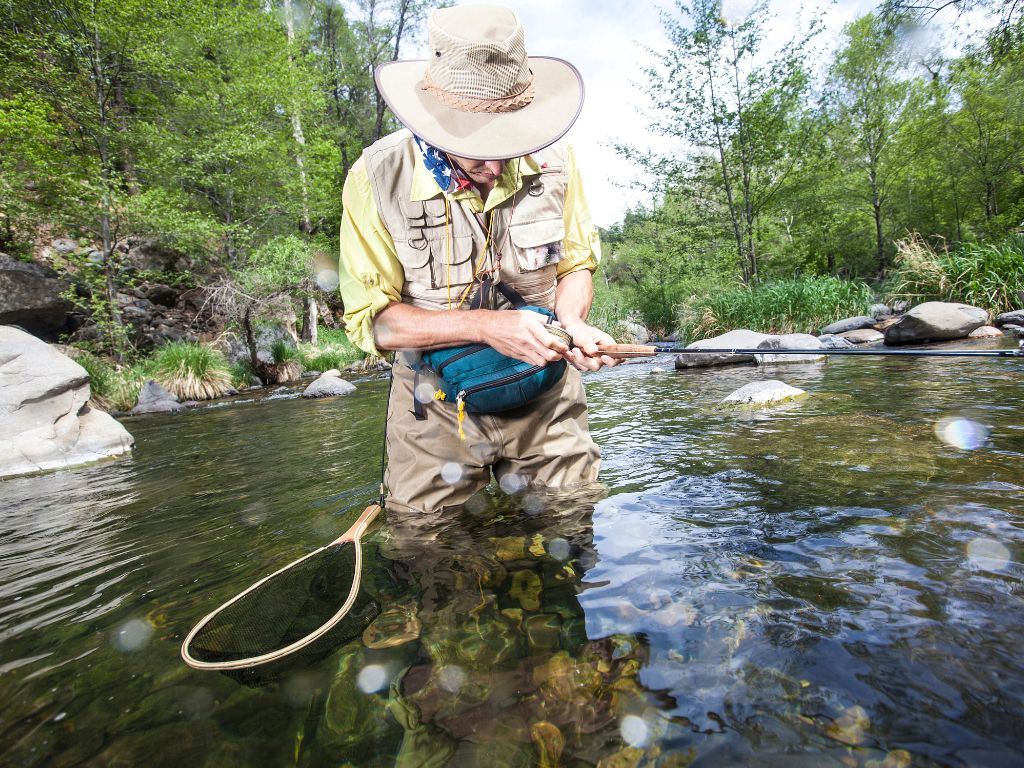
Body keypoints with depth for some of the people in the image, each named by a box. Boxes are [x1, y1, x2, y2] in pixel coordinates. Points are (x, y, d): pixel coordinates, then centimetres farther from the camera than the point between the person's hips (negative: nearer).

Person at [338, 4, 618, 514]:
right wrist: (485, 326, -27)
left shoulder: (553, 160, -9)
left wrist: (572, 324, -17)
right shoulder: (378, 179, -17)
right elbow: (371, 319, -15)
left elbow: (576, 264, 4)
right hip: (438, 406, -1)